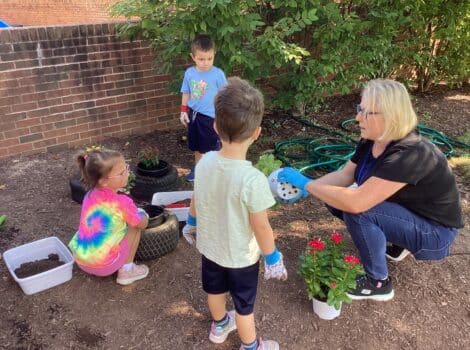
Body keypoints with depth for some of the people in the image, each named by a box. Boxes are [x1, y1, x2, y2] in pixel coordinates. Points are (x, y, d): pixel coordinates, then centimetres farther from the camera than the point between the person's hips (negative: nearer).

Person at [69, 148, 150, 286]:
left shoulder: (90, 195, 2)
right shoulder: (122, 202, -16)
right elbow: (143, 224, 1)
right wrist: (142, 214, 22)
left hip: (80, 261, 7)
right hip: (103, 265, -6)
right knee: (135, 226, 6)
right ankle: (126, 270, 9)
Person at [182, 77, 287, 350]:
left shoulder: (205, 162, -17)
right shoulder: (253, 179, -35)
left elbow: (196, 202, 0)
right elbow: (261, 228, -24)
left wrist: (190, 224, 20)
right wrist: (273, 259, -8)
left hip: (209, 246, 6)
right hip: (241, 256, -5)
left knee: (215, 288, 30)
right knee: (244, 304, 19)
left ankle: (219, 326, 57)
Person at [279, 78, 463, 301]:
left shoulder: (409, 155, -34)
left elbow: (356, 202, -40)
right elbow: (344, 175, -2)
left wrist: (305, 183, -31)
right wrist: (302, 188, -16)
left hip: (434, 232, -8)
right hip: (405, 214, 8)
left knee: (357, 211, -28)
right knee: (336, 199, -4)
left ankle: (378, 283, -6)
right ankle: (394, 244, 14)